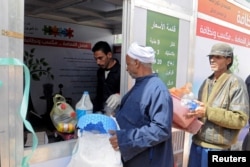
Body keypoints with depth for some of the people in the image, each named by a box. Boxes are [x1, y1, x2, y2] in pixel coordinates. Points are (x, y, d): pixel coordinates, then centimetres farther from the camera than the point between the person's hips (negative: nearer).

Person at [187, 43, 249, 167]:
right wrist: (194, 110, -1)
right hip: (197, 143, 6)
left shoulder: (235, 83, -9)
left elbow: (240, 119, -15)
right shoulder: (207, 82, 10)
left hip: (217, 148, -6)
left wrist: (208, 112, -22)